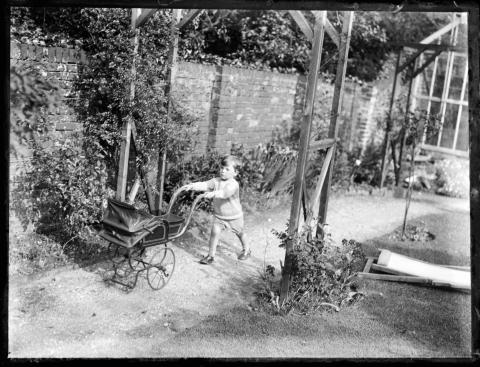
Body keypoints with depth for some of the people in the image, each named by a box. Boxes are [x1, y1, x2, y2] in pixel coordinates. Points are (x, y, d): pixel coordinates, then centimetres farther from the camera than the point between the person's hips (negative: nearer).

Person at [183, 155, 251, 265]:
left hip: (234, 216, -3)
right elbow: (205, 185, -24)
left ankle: (246, 250, 43)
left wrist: (214, 193, -62)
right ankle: (211, 255, 2)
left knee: (240, 233, 18)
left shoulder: (233, 184, -26)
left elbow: (225, 193, -46)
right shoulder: (216, 181, -9)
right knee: (214, 233, -10)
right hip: (218, 215, 4)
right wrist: (192, 185, -40)